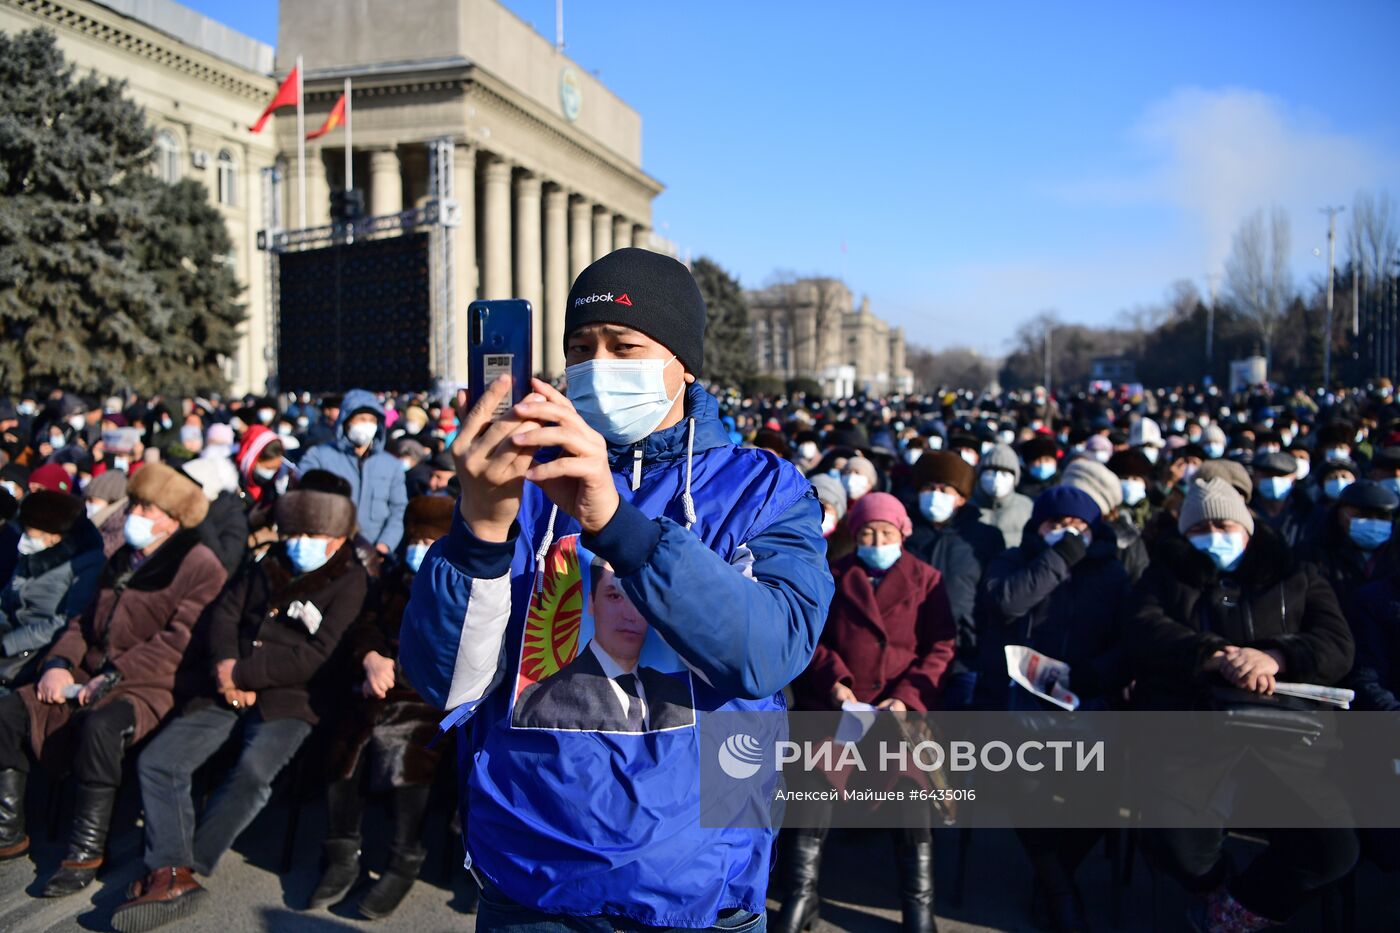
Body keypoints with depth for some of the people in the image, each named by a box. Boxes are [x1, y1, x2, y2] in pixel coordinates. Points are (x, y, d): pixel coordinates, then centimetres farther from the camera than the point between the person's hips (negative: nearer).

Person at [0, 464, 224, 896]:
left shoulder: (200, 566, -7)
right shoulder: (121, 560, 20)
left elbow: (180, 642, -17)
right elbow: (85, 621, 20)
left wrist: (115, 676, -20)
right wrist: (59, 662, 1)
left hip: (150, 687, -8)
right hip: (91, 678, 8)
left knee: (101, 725, -35)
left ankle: (86, 852, -24)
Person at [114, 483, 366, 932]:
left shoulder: (349, 582, 0)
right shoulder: (268, 565, 20)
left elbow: (317, 655, -10)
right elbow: (225, 610, 15)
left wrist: (243, 674, -11)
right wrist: (225, 667, -5)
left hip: (288, 699, -6)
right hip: (225, 693, 6)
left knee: (253, 771, -31)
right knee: (157, 761, -12)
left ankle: (181, 871, -21)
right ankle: (172, 871, -19)